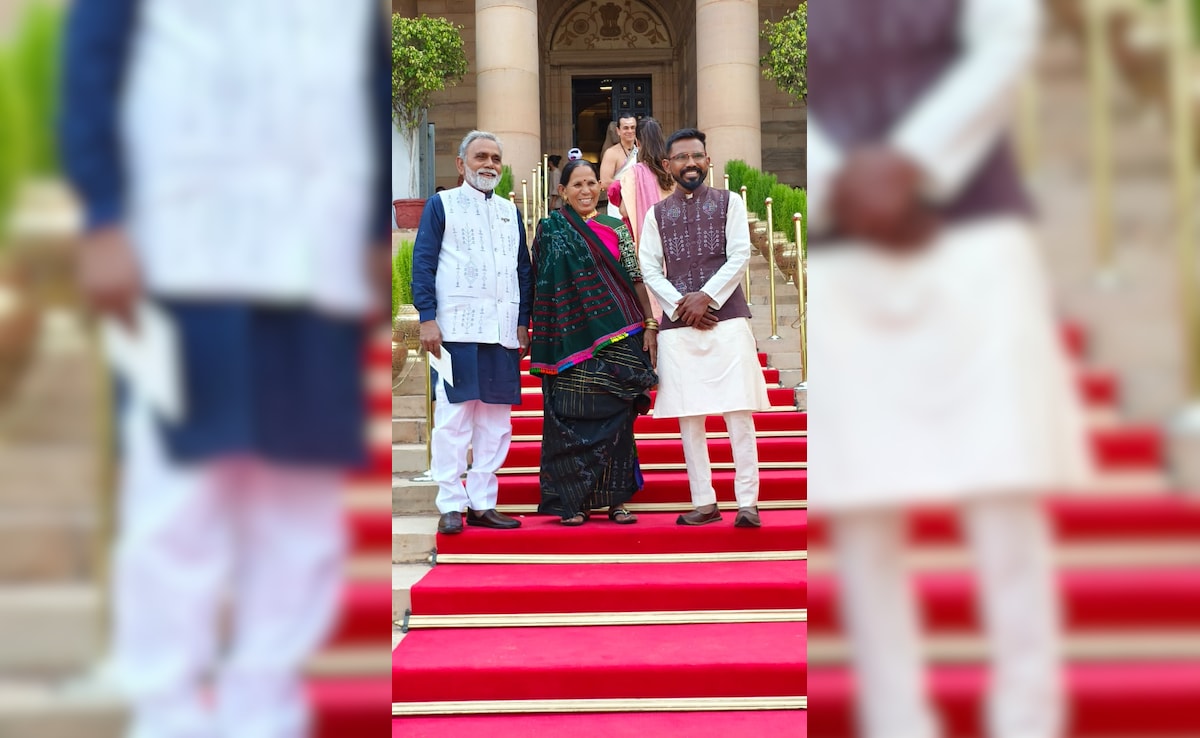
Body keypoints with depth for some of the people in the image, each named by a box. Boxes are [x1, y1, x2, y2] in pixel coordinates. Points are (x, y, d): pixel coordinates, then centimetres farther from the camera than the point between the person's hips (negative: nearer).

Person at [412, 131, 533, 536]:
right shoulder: (441, 205, 5)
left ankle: (483, 502, 11)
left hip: (502, 331, 5)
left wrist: (523, 322, 10)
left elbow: (524, 269, 19)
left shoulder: (510, 211, 18)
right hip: (457, 329, -5)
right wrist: (427, 318, -11)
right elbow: (423, 263, -2)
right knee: (453, 417, -5)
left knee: (496, 420, 5)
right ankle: (451, 506, 0)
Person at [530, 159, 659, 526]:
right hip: (574, 340, -2)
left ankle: (616, 498, 8)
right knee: (573, 416, -1)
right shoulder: (551, 231, 5)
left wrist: (650, 326, 0)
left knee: (617, 417, 1)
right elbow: (544, 289, 5)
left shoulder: (616, 228, 10)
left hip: (619, 339, 2)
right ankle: (572, 500, 7)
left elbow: (636, 279, 8)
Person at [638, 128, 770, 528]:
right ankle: (704, 502, 8)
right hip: (678, 326, 2)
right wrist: (680, 305, -9)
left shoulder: (729, 203, 9)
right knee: (688, 417, 2)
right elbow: (649, 270, 6)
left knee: (738, 413, -5)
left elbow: (739, 256, -1)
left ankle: (748, 502, -3)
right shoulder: (657, 214, 13)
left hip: (728, 319, -2)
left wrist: (706, 296, -12)